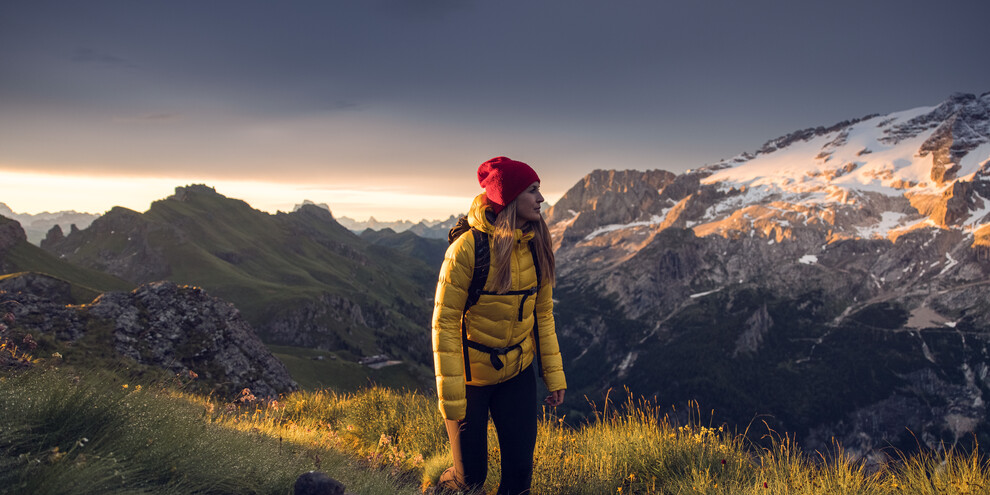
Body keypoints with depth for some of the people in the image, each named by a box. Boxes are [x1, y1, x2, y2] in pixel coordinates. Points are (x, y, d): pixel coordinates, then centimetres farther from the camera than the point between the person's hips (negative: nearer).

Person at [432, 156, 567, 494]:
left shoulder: (536, 245, -4)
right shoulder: (467, 248, -21)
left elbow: (542, 314, 5)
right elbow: (444, 322, -18)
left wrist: (554, 374, 4)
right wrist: (451, 398, -18)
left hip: (517, 373, 5)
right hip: (470, 375, -4)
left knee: (520, 467, 7)